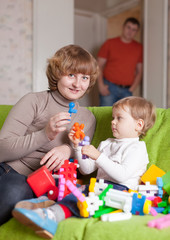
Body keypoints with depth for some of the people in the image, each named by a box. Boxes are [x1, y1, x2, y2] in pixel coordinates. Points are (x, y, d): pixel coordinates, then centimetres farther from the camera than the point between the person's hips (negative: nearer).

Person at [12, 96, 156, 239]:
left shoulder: (137, 148, 2)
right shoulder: (106, 144, 27)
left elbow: (122, 175, -14)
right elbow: (87, 169, 23)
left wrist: (98, 156, -16)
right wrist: (78, 145, 14)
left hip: (120, 188, -7)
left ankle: (53, 214, -54)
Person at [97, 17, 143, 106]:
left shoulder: (139, 48, 8)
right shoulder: (110, 43, 3)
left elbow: (139, 71, 11)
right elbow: (99, 65, 2)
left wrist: (132, 88, -1)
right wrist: (101, 85, -9)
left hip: (127, 90, 3)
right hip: (109, 88, -2)